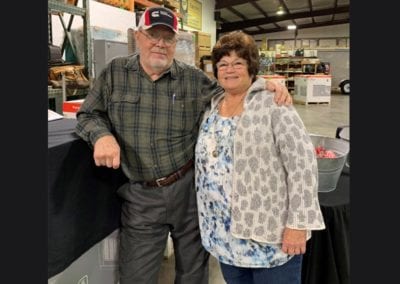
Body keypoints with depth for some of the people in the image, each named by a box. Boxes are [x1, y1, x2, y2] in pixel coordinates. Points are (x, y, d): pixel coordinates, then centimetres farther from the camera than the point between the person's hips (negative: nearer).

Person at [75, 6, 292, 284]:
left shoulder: (195, 79, 0)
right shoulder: (114, 72, 1)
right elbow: (88, 115, 6)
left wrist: (264, 84, -11)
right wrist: (101, 134, -17)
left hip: (190, 189, 1)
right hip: (141, 196, 0)